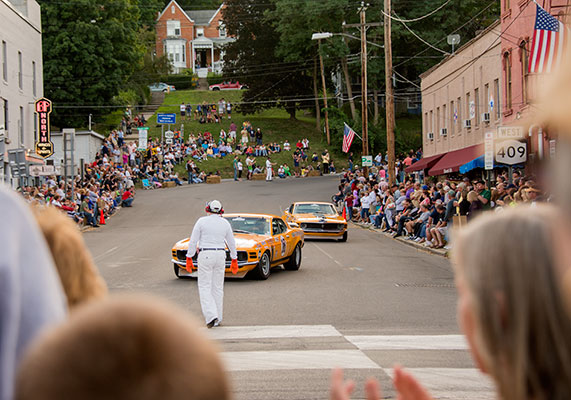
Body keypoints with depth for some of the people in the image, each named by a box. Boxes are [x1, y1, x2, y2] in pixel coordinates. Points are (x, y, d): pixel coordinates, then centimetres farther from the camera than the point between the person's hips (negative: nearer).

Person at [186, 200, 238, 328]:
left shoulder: (202, 221, -4)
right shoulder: (225, 223, 5)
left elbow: (193, 241, -5)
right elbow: (231, 243, 11)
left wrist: (189, 259, 1)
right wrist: (234, 260, 20)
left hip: (205, 255, -3)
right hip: (220, 255, 3)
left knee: (205, 287, 0)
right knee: (218, 287, 11)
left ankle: (211, 316, -16)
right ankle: (217, 319, 13)